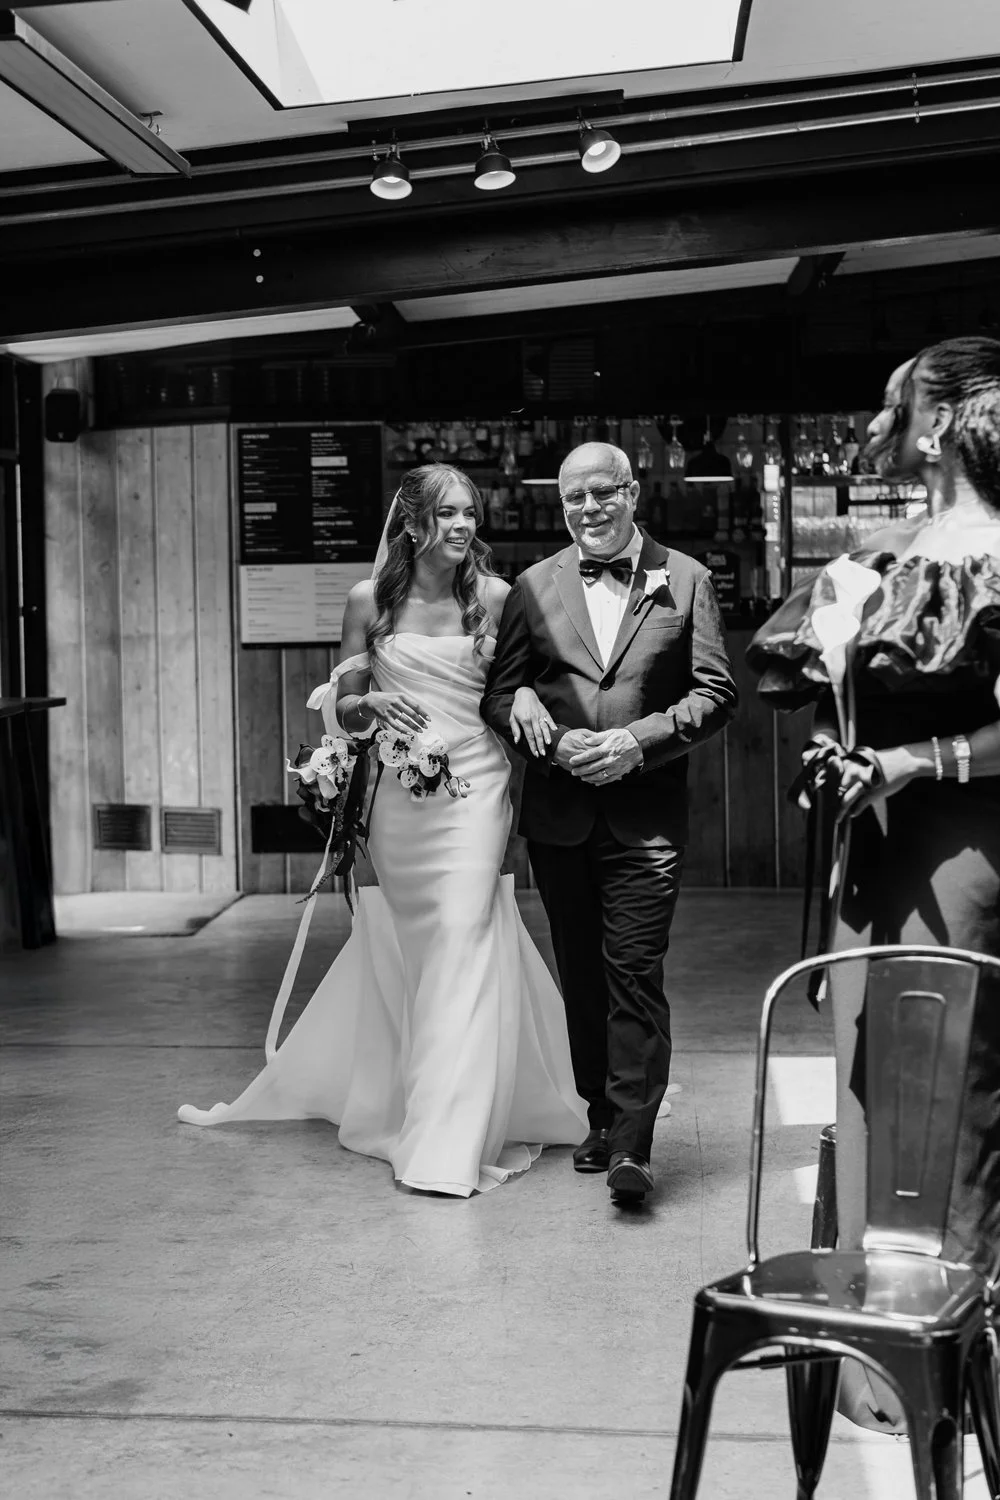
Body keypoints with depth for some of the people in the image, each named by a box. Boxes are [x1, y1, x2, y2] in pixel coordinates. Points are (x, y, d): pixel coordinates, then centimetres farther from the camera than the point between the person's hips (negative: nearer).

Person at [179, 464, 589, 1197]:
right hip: (397, 797, 2)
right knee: (408, 950, 12)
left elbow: (519, 682, 8)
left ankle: (447, 1142, -4)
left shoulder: (496, 597, -1)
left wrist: (525, 699, -15)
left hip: (474, 789, -2)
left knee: (460, 945, -9)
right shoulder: (370, 601, 2)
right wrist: (372, 705, -14)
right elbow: (344, 709, 8)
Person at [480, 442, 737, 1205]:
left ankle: (632, 1146, -5)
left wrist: (637, 741, -14)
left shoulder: (687, 581, 2)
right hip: (559, 815, 3)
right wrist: (555, 742, -12)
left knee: (635, 976, -8)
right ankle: (602, 1119, 26)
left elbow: (716, 691, -2)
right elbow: (499, 692, 6)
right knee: (582, 976, 12)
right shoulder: (534, 588, 7)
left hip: (646, 815, -3)